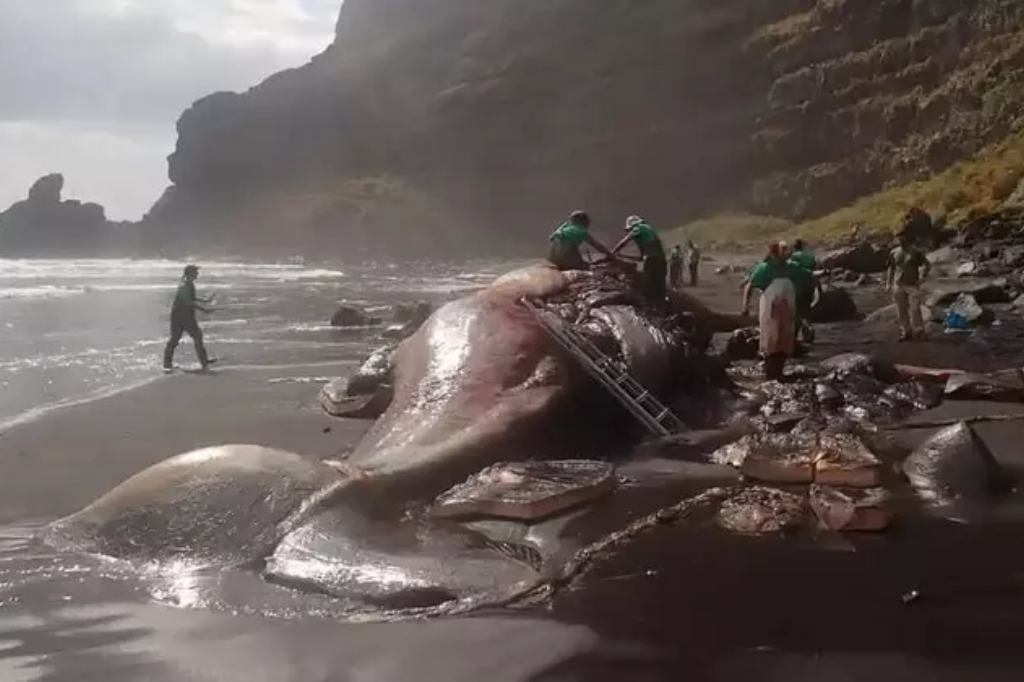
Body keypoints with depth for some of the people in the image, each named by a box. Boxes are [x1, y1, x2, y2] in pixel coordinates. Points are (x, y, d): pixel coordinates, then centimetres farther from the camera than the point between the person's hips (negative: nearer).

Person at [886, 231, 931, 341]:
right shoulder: (894, 253, 7)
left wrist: (921, 278, -5)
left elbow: (927, 265, 3)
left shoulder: (916, 252, -2)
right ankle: (906, 332, 15)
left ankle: (918, 331, 8)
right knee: (902, 311, 6)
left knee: (914, 310, -6)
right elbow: (891, 269, 14)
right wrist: (888, 284, 9)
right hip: (898, 286, 4)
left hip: (912, 286, -3)